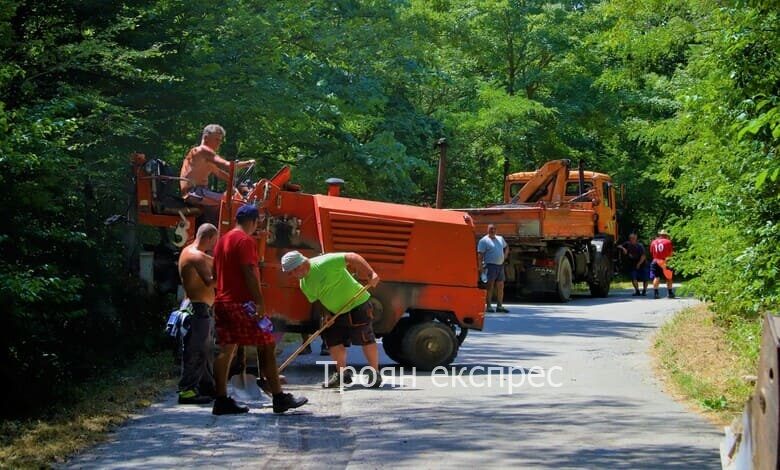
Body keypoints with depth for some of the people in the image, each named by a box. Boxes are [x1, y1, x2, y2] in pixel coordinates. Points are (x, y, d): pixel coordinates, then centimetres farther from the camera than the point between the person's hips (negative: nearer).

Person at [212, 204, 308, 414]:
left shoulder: (223, 240, 16)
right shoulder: (246, 241, -11)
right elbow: (249, 273, -19)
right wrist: (259, 303, -18)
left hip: (222, 302, 9)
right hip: (242, 303, -9)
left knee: (226, 350, 8)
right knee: (266, 347, -4)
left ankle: (222, 400, 6)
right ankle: (279, 398, -3)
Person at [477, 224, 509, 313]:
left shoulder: (500, 239, 15)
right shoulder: (484, 241, -5)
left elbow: (506, 247, 33)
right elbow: (480, 254, -10)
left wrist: (505, 255, 16)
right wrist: (481, 266, -17)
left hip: (500, 265, 7)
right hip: (490, 265, -7)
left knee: (500, 286, 7)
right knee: (489, 287, -9)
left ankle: (499, 306, 12)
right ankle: (488, 306, -7)